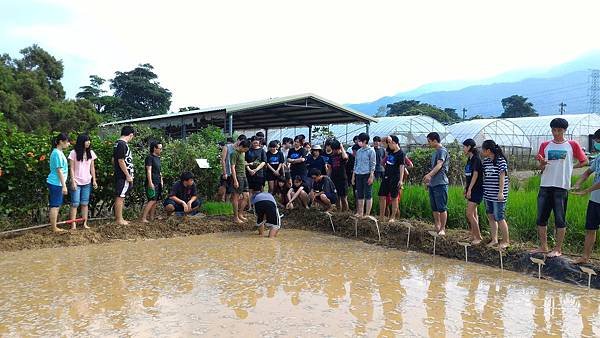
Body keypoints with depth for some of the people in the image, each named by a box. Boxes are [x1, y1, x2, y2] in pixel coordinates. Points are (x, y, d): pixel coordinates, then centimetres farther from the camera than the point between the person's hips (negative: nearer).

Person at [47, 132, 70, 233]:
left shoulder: (59, 152, 14)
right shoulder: (57, 153, -17)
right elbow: (59, 170, -19)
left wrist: (63, 185, 23)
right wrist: (64, 186, -19)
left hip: (56, 183, 10)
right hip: (56, 183, -10)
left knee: (56, 205, 14)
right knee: (55, 206, -3)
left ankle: (54, 225, 21)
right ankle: (54, 228, 3)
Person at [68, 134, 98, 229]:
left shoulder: (91, 153, 5)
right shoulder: (74, 153, -7)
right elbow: (71, 168, -7)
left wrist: (94, 180, 5)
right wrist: (73, 181, -12)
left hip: (87, 182, 4)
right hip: (77, 182, -4)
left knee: (85, 203, 7)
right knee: (75, 203, -3)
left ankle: (85, 223, 10)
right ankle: (73, 224, 0)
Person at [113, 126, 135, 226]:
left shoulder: (118, 143, 14)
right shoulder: (123, 144, -17)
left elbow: (113, 159, 20)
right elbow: (121, 161, -21)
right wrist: (128, 175, -16)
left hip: (119, 175, 10)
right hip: (123, 176, -10)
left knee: (120, 197, 15)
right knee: (120, 197, -3)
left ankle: (117, 217, 24)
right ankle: (119, 219, 3)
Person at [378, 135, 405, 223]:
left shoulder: (400, 153, -10)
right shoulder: (390, 150, 8)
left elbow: (401, 167, -15)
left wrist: (401, 180, -21)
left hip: (394, 178, -7)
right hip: (386, 177, 7)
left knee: (394, 198, 0)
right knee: (382, 196, 7)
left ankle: (393, 217, 7)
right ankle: (381, 216, 14)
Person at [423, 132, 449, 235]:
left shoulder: (442, 151, -9)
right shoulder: (435, 152, 19)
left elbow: (439, 165, -24)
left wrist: (429, 175, -38)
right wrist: (428, 181, 25)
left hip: (440, 184, -10)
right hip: (432, 184, 10)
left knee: (442, 208, -6)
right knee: (434, 208, 12)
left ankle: (442, 229, -1)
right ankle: (437, 227, 19)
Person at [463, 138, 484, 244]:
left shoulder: (476, 159, -14)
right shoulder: (469, 159, 13)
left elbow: (475, 175, -17)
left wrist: (469, 189, -18)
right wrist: (465, 188, 13)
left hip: (476, 190, -9)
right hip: (471, 190, 9)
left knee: (469, 214, -10)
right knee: (473, 213, 11)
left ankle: (478, 237, -1)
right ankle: (473, 236, 17)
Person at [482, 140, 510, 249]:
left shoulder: (501, 161, -10)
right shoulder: (485, 162, 11)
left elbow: (502, 177, -13)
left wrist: (501, 192, -17)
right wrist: (484, 190, 18)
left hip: (498, 195, -7)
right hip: (488, 195, 7)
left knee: (499, 218, -4)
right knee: (491, 217, 10)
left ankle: (505, 241, 8)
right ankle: (494, 240, 18)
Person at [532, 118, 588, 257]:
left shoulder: (572, 145, 3)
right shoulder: (545, 145, 9)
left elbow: (584, 161, 11)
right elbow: (541, 168, 9)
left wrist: (569, 168, 1)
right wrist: (542, 164, -13)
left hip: (561, 187, -3)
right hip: (545, 186, 3)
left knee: (560, 220, 1)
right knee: (541, 218, 6)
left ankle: (558, 249, 9)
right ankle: (543, 246, 17)